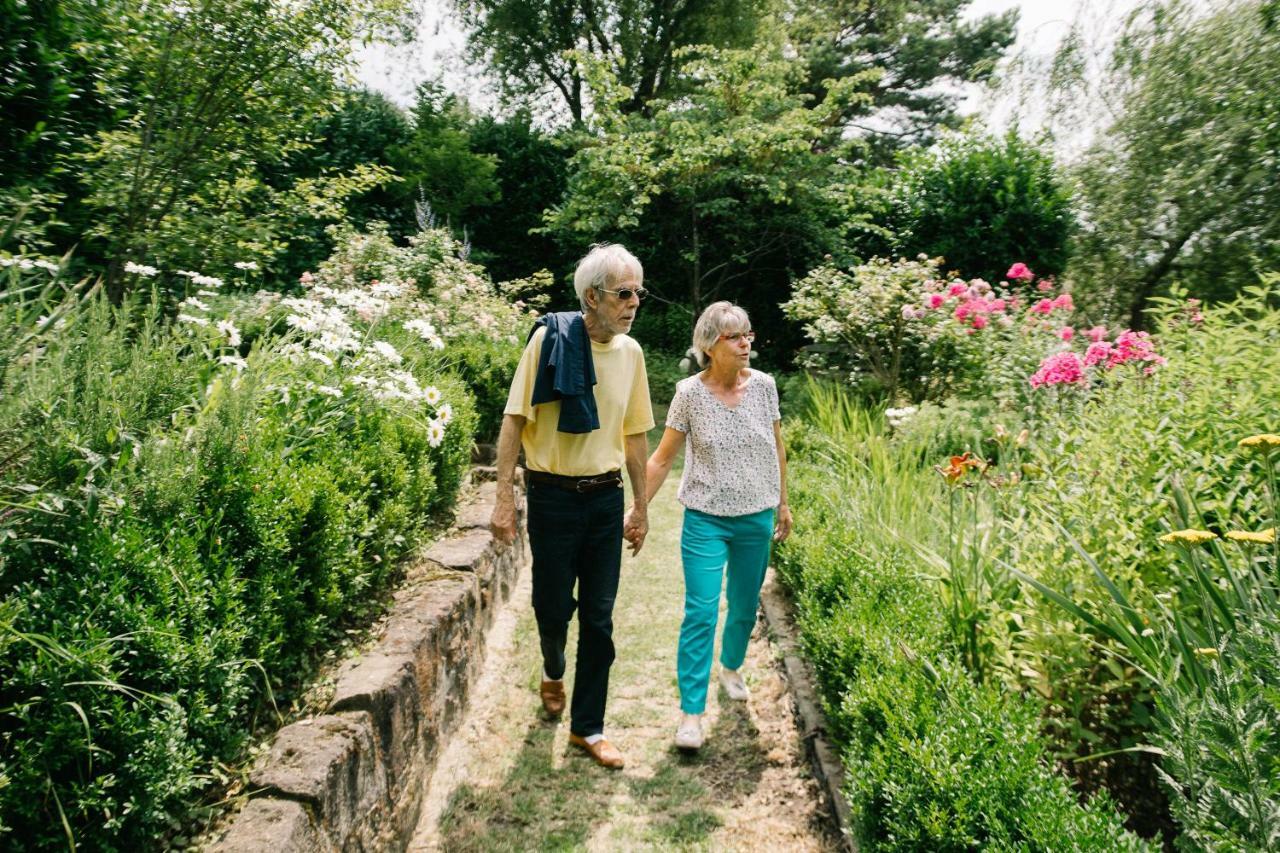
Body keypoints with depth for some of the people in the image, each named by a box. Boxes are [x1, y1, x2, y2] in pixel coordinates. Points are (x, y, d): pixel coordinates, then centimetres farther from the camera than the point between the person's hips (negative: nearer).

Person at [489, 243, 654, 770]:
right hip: (554, 494, -3)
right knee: (553, 607, 8)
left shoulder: (630, 351, 4)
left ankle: (587, 727, 22)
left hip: (606, 496, 4)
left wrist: (641, 507, 14)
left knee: (598, 619, 7)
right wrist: (504, 498, -12)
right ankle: (553, 672, 43)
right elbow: (514, 419, -9)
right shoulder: (550, 338, -10)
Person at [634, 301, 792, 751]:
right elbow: (662, 459, -5)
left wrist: (783, 503, 15)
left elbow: (776, 447, 10)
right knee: (700, 612, -8)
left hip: (756, 518, 3)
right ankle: (691, 713, 0)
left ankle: (731, 667, 45)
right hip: (706, 520, -3)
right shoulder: (690, 392, -10)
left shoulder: (763, 385, -3)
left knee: (745, 606, 17)